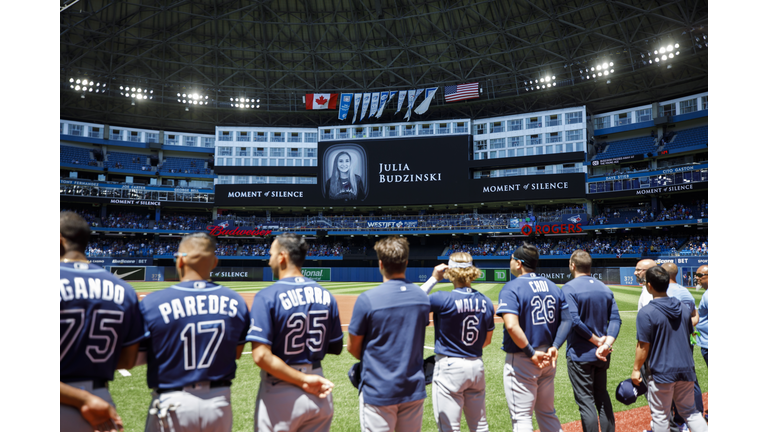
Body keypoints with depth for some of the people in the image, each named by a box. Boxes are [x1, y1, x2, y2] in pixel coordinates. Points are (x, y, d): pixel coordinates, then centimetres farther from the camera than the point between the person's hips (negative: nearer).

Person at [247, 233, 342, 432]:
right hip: (320, 395, 4)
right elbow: (336, 348, 6)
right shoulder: (326, 296, -1)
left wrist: (303, 380, -16)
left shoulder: (266, 296, -13)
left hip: (280, 396, -4)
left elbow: (261, 356, -21)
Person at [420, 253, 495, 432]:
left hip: (449, 367, -6)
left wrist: (433, 279, -6)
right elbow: (487, 340, 9)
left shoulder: (443, 299, -19)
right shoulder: (485, 301, 1)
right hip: (477, 366, 6)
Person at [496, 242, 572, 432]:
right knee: (548, 414, 22)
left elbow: (512, 325, -28)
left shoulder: (511, 288, -15)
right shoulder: (553, 287, 7)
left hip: (521, 361, -7)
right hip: (549, 359, 7)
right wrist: (554, 347, -5)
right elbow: (567, 320, 4)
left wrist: (531, 354, -20)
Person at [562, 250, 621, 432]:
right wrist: (606, 344, -11)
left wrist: (597, 341, -12)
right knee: (602, 397, 20)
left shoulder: (569, 288, -13)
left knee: (586, 401, 1)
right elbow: (615, 319, -1)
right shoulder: (605, 288, 7)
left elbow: (574, 321, -22)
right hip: (602, 355, 7)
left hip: (580, 354, -6)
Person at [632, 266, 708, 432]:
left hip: (661, 372, -6)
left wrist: (636, 369, -4)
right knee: (690, 411, 19)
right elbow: (690, 335, 15)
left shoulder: (646, 312, -18)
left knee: (660, 416, 8)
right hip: (686, 369, 6)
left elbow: (643, 346, -16)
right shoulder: (684, 308, 2)